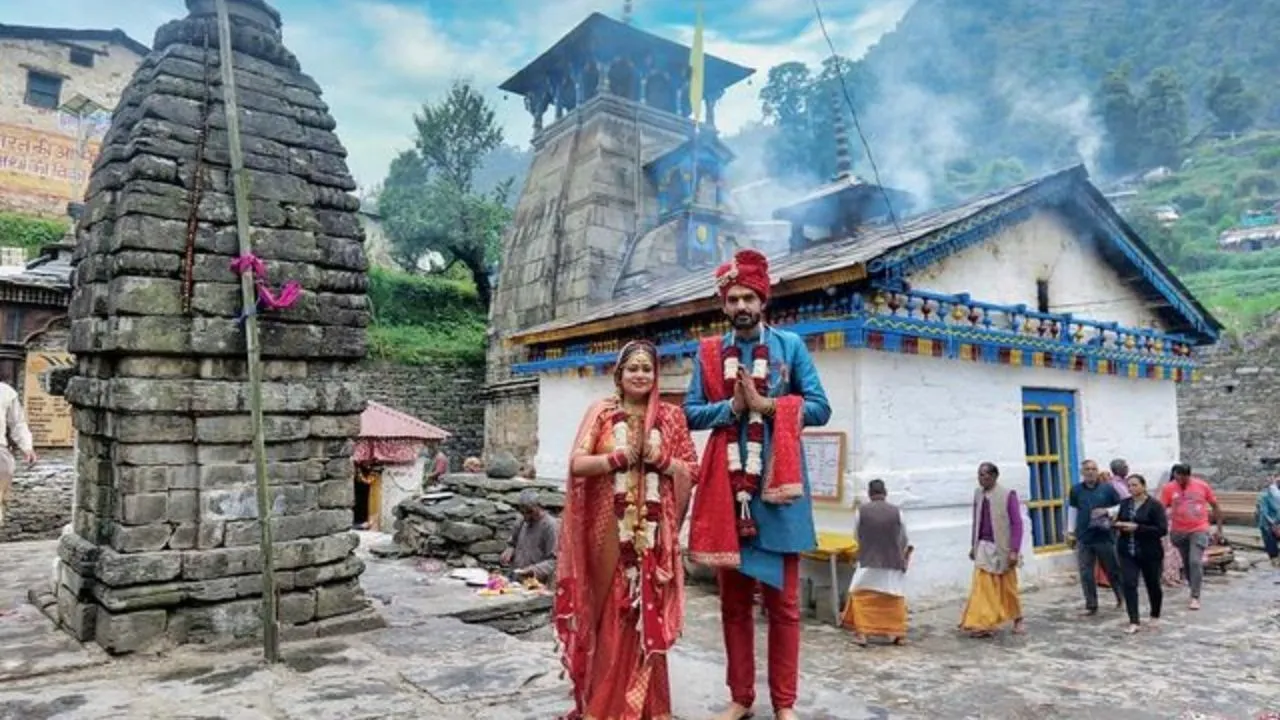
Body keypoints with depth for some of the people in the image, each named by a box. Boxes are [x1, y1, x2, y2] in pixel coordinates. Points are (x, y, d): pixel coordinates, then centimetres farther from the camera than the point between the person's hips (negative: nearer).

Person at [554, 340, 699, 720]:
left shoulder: (671, 416, 7)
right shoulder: (601, 413, 4)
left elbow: (692, 471, 5)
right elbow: (577, 463, -4)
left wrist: (661, 459, -12)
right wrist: (620, 457, -15)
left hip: (653, 531, 1)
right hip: (610, 529, -1)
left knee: (649, 613, 4)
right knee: (609, 611, 5)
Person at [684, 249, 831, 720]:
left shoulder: (790, 345, 5)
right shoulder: (708, 351, 10)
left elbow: (819, 407, -1)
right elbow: (692, 413, 5)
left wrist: (765, 405, -11)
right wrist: (732, 406, -11)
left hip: (776, 484, -2)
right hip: (725, 486, 2)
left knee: (783, 601, 4)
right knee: (733, 600, 9)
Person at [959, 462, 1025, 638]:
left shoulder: (1008, 494, -12)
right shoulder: (978, 494, 3)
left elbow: (1017, 523, -12)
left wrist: (1014, 550, -16)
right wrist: (973, 545, 12)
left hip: (1002, 548, -4)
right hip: (984, 547, 4)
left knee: (1008, 587, 11)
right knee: (982, 586, -2)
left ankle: (1018, 620, 30)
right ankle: (982, 624, 3)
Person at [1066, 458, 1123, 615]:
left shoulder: (1107, 488, -3)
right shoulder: (1076, 490, 4)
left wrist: (1107, 511, -15)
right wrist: (1071, 532, 13)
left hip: (1105, 536, -2)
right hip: (1084, 538, 2)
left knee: (1112, 570, 10)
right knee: (1086, 573, 3)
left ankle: (1121, 597, 35)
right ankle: (1091, 605, 13)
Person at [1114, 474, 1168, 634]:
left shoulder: (1154, 505, -10)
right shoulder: (1124, 503, 6)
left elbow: (1162, 530, -16)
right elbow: (1118, 521, 19)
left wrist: (1137, 528, -23)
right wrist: (1119, 525, -5)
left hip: (1150, 553, -3)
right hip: (1127, 552, 4)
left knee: (1153, 585, 14)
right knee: (1129, 584, -8)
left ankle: (1155, 616, 37)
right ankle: (1134, 621, -7)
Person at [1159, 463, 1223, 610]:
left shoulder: (1202, 486, -7)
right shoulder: (1169, 488, -9)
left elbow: (1215, 506, 4)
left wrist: (1219, 528, 4)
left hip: (1199, 530, -2)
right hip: (1179, 531, 2)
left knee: (1195, 562, -13)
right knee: (1187, 564, 13)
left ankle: (1195, 597, -6)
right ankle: (1195, 590, 33)